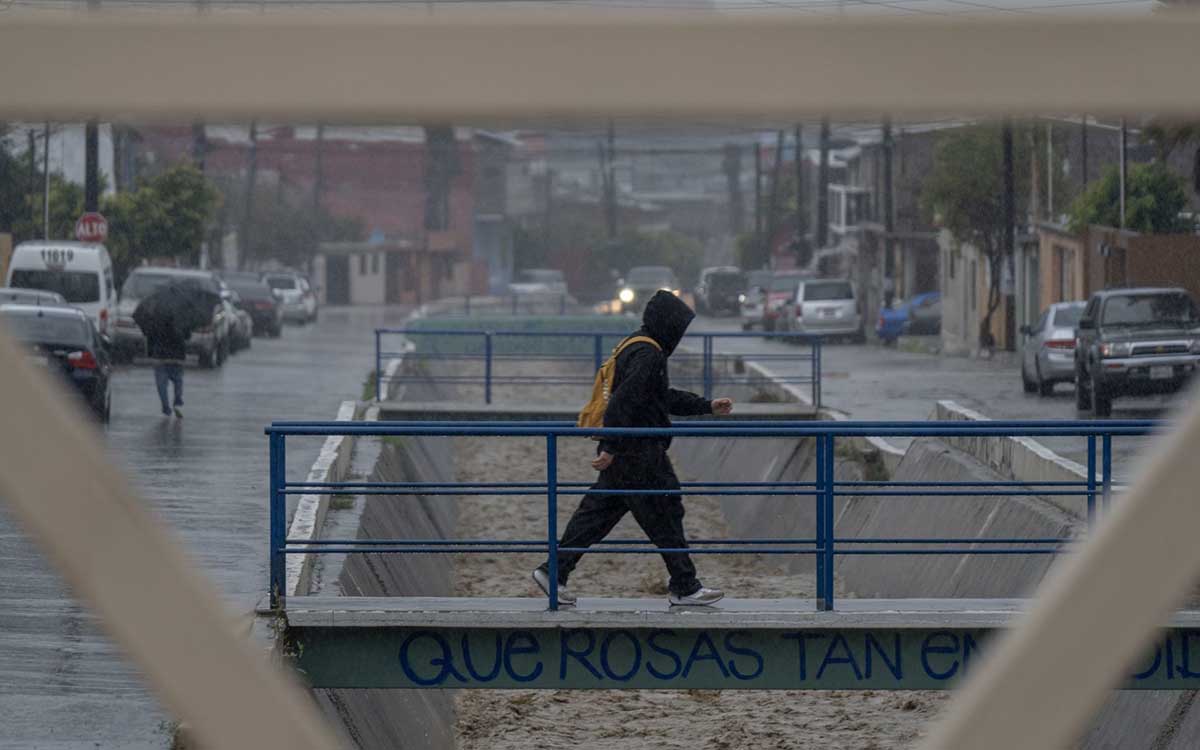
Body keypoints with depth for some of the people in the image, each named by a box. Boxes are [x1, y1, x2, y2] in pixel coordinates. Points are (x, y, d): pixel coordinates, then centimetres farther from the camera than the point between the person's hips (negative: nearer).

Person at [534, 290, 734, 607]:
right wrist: (611, 448, -28)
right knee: (665, 515, -1)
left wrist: (708, 406, 28)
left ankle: (553, 571, 10)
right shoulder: (648, 356, -17)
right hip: (639, 456, -10)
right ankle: (684, 587, 5)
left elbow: (666, 398, 29)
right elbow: (624, 402, -25)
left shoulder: (637, 349, 18)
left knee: (598, 512, 11)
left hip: (622, 454, 10)